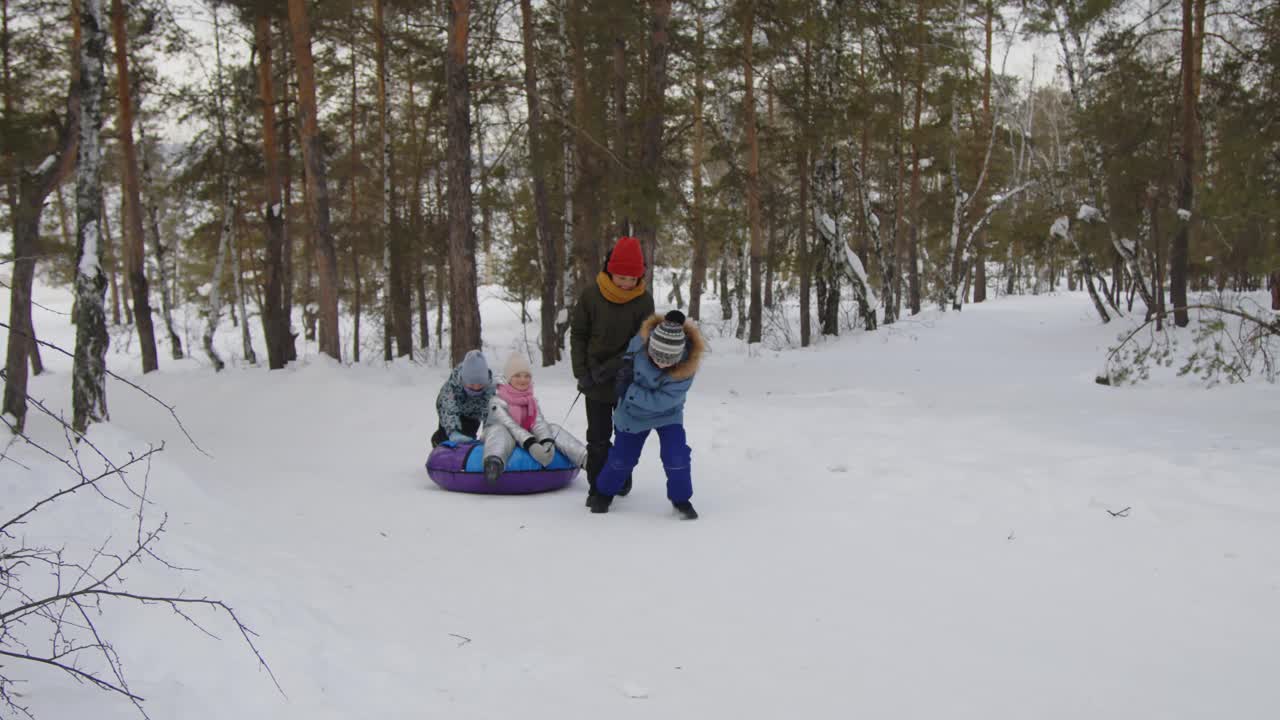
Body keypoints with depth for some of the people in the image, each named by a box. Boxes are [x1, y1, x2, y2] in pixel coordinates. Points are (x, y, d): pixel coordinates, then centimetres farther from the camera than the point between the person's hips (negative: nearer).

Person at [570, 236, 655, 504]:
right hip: (596, 382, -1)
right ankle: (597, 488, 13)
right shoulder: (591, 295, -8)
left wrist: (611, 367, -18)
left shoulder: (644, 300, -7)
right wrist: (582, 371, -9)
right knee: (598, 437, 1)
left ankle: (622, 479, 33)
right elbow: (578, 334, 0)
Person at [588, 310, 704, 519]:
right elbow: (629, 356, 1)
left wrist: (629, 391, -33)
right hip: (633, 412, 2)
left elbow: (660, 401, -33)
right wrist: (625, 367, -12)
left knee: (677, 456, -15)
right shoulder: (640, 342, -27)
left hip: (667, 415, -2)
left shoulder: (686, 368, -35)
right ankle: (604, 492, 35)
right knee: (621, 458, 9)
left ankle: (681, 500, 9)